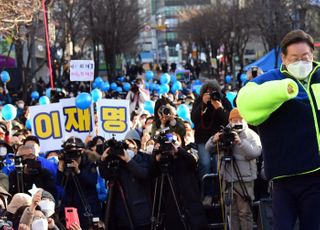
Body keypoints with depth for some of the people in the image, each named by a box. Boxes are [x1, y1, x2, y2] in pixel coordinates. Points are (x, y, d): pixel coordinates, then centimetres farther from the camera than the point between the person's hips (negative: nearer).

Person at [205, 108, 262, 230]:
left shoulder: (251, 135, 3)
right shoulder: (224, 134, 13)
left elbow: (255, 152, -14)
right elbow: (208, 149, 7)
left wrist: (240, 142, -26)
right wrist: (214, 140, -14)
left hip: (244, 179, -4)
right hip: (227, 179, 4)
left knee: (245, 212, -7)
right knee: (231, 212, 9)